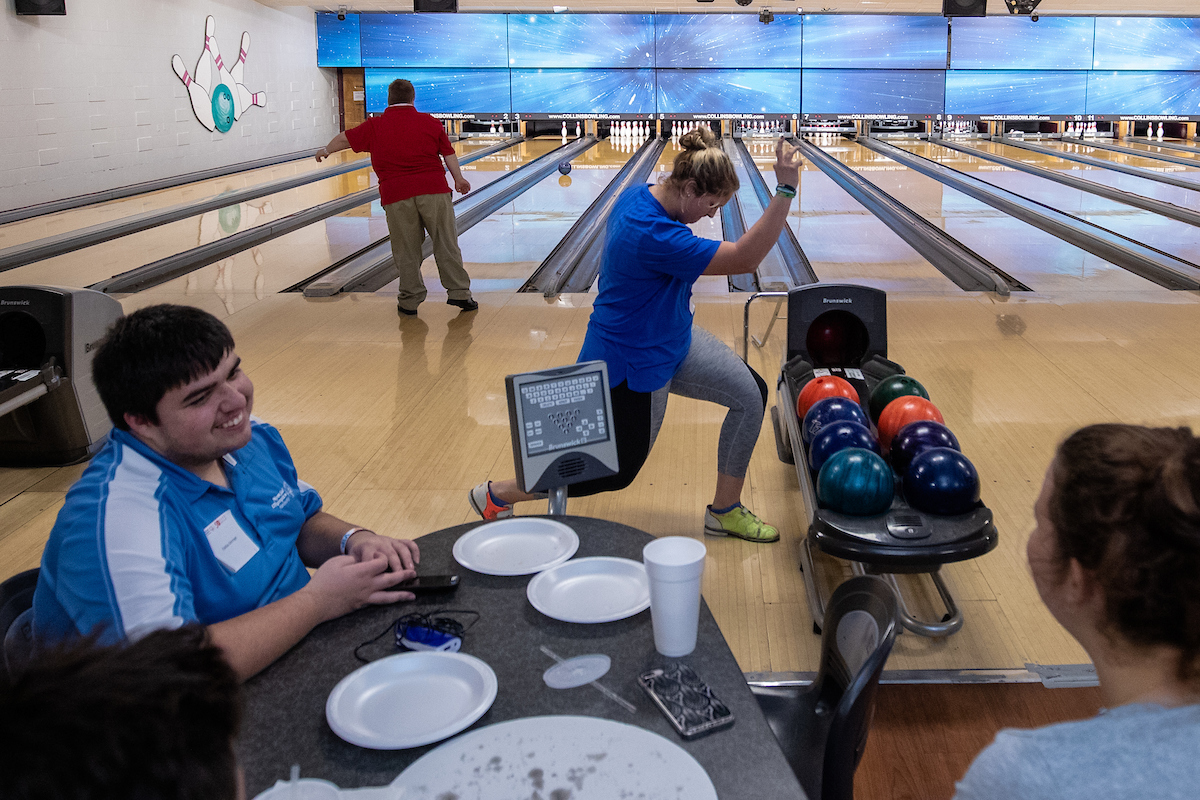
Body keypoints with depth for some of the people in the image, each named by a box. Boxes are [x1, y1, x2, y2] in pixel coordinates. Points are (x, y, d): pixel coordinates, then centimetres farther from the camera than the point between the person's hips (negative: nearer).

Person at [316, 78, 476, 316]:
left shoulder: (375, 126, 5)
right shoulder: (430, 123, 6)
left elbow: (345, 139, 16)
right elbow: (449, 154, 6)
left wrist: (326, 151, 32)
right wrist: (458, 179, 15)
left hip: (396, 197, 0)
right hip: (433, 190, 0)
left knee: (406, 251, 7)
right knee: (446, 244, 5)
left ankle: (410, 300, 12)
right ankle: (459, 293, 7)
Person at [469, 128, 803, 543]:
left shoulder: (637, 195, -6)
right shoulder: (654, 237, -36)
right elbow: (744, 259, -35)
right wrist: (786, 189, -39)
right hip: (635, 365, -10)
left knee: (750, 395, 5)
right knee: (617, 471, 8)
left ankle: (725, 510, 20)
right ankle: (496, 494, 23)